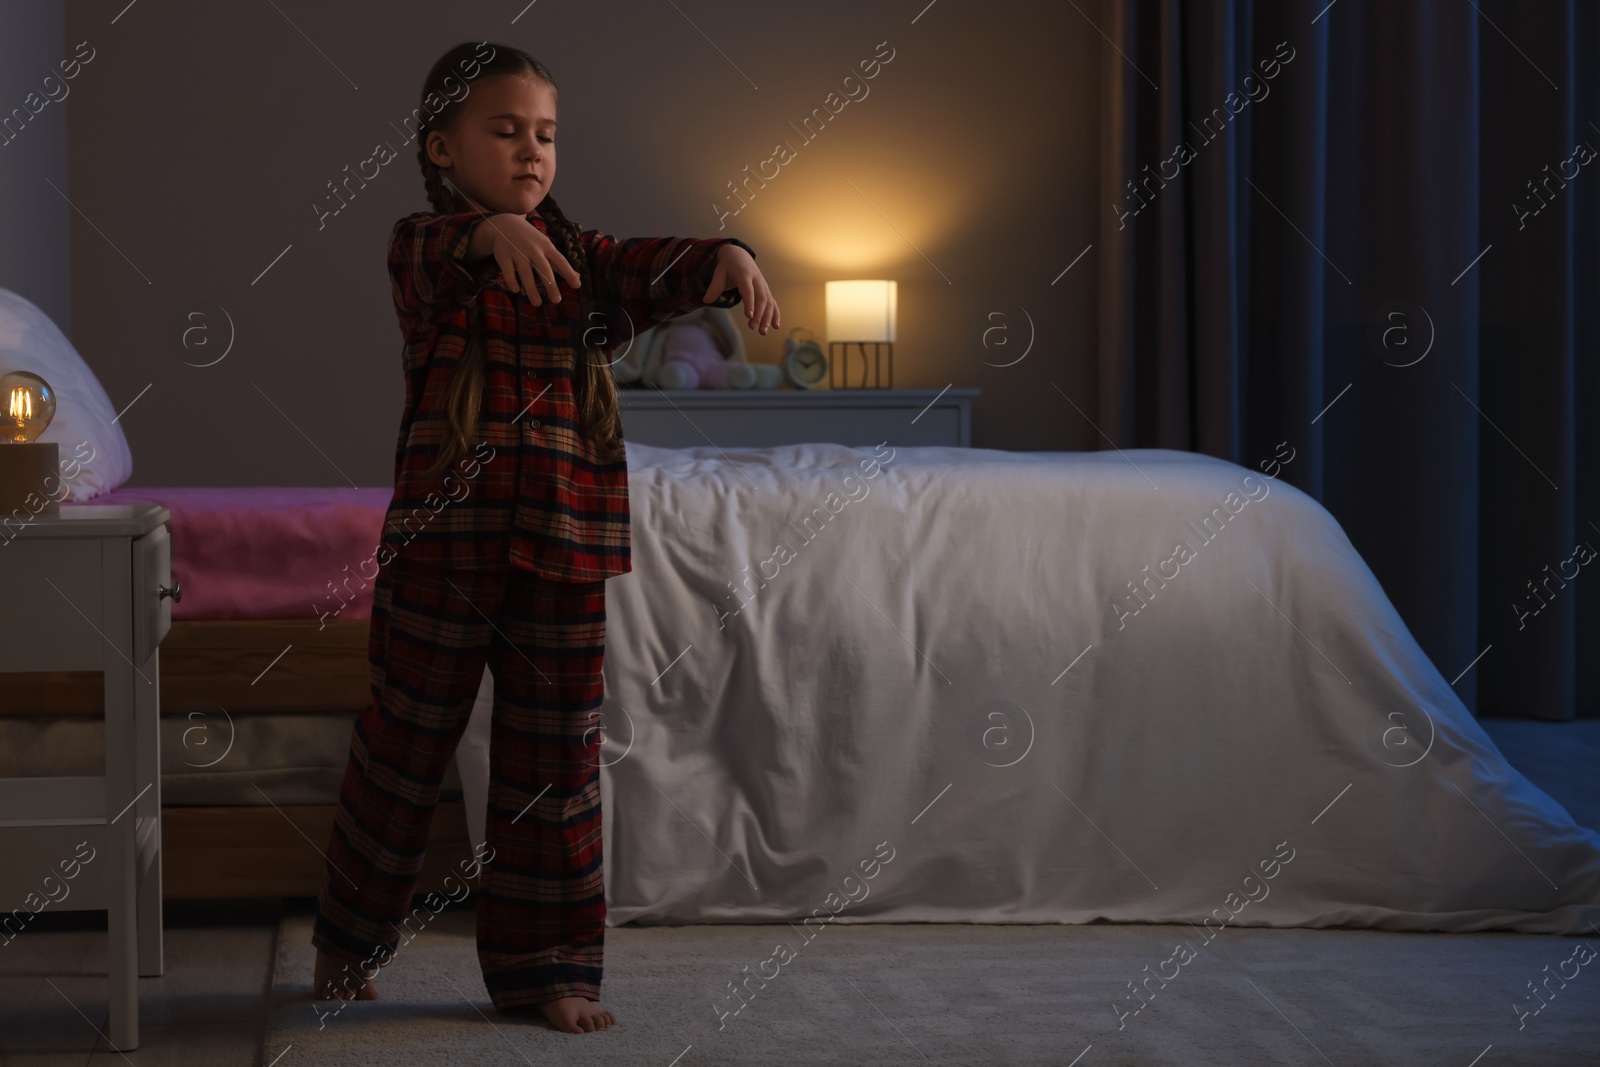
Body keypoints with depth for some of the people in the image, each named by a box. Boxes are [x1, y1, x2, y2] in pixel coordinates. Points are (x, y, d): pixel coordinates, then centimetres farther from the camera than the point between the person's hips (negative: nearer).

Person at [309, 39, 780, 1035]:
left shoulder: (580, 259, 9)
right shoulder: (425, 248, -1)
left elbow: (649, 271, -10)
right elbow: (433, 252, -25)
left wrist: (725, 258, -31)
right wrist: (495, 232, -47)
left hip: (564, 548, 3)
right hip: (444, 541, -3)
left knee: (558, 757, 6)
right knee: (405, 741, 9)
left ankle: (546, 965, 17)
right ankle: (351, 937, 30)